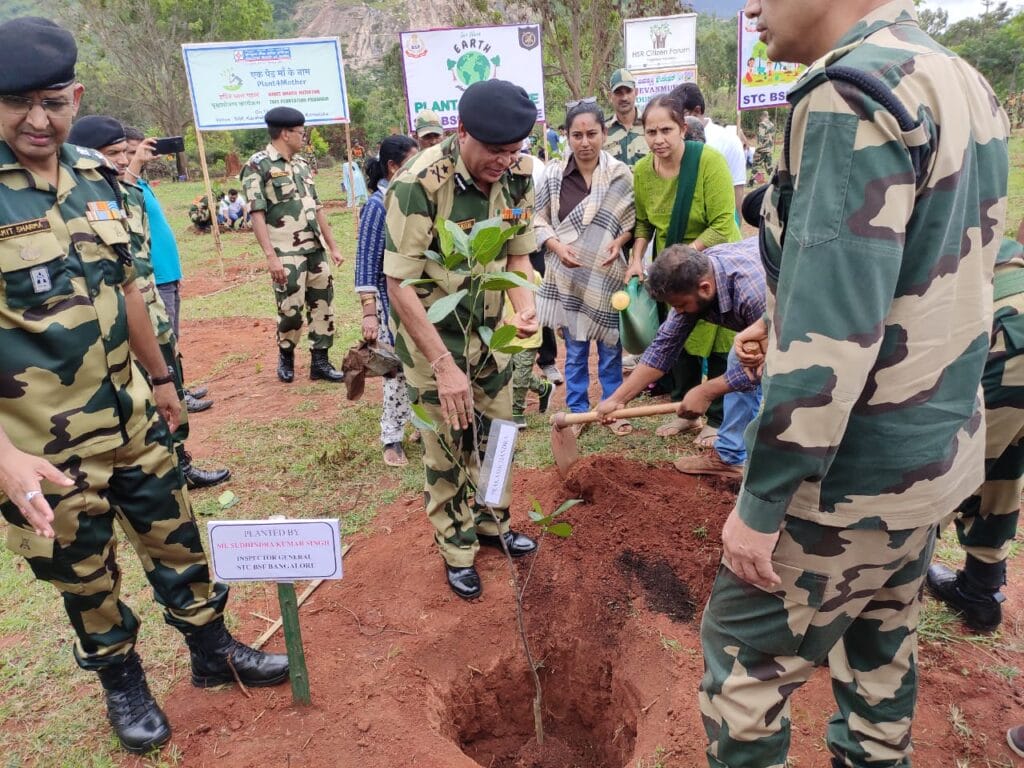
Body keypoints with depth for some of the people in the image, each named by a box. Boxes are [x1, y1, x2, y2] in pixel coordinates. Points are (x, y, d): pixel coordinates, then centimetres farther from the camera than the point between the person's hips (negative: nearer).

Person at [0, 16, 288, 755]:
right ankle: (123, 683, 39)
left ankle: (213, 650, 39)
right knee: (85, 578, 15)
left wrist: (160, 376, 19)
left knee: (177, 541, 18)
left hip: (131, 418, 5)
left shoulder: (95, 175, 2)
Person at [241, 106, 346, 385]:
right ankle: (285, 355, 24)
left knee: (323, 304, 7)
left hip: (316, 249, 7)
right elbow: (256, 214, -13)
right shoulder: (258, 166, -7)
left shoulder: (301, 163, 15)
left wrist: (332, 246, 14)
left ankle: (320, 361, 17)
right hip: (286, 253, -7)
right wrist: (270, 256, -21)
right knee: (291, 309, -1)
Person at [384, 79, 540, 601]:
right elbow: (399, 285, -25)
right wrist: (444, 366, -26)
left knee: (496, 431, 18)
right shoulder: (420, 184, -27)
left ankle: (493, 524, 41)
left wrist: (524, 304, -19)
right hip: (431, 334, -5)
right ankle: (457, 551, 28)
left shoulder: (517, 176, -9)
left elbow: (517, 255, 2)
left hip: (488, 329, 6)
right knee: (448, 446, 7)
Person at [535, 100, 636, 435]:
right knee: (575, 350, 11)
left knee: (611, 347, 10)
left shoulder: (621, 174, -5)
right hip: (568, 276, 0)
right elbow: (538, 220, 2)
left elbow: (634, 221, 4)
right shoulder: (554, 175, -5)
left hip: (607, 275, 0)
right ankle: (577, 411, 26)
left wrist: (618, 241, -15)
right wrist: (557, 246, -14)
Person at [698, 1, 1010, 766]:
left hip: (856, 473, -9)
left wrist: (761, 502, -19)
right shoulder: (964, 84, 9)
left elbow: (830, 337, -26)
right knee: (879, 645, 24)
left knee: (743, 653, 8)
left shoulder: (855, 96, -20)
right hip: (938, 446, 9)